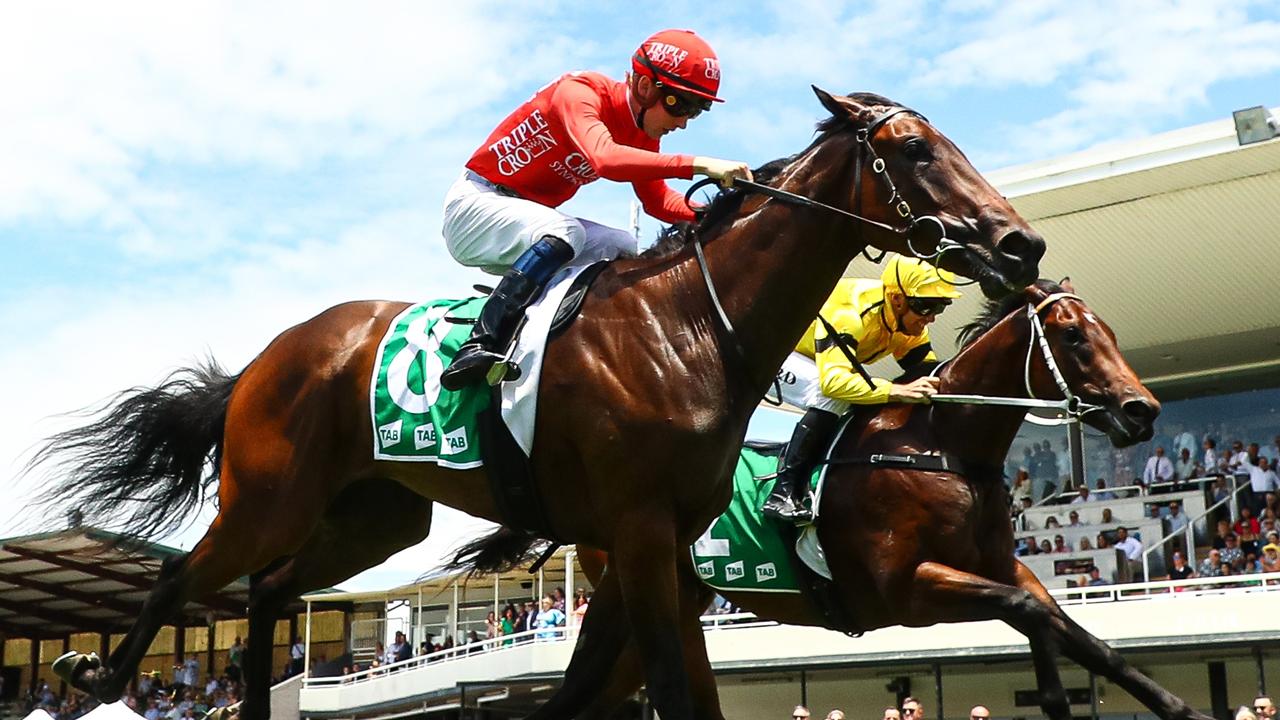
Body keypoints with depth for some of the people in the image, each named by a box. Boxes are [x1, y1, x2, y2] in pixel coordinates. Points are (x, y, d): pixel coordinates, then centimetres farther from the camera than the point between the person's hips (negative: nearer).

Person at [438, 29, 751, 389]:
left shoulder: (643, 133, 2)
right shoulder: (579, 93, -24)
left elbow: (659, 202, 5)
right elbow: (605, 158, -42)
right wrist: (698, 165, -48)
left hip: (530, 222, 9)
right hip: (476, 202, -9)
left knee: (627, 250, 1)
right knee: (566, 233, -33)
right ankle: (479, 346, -35)